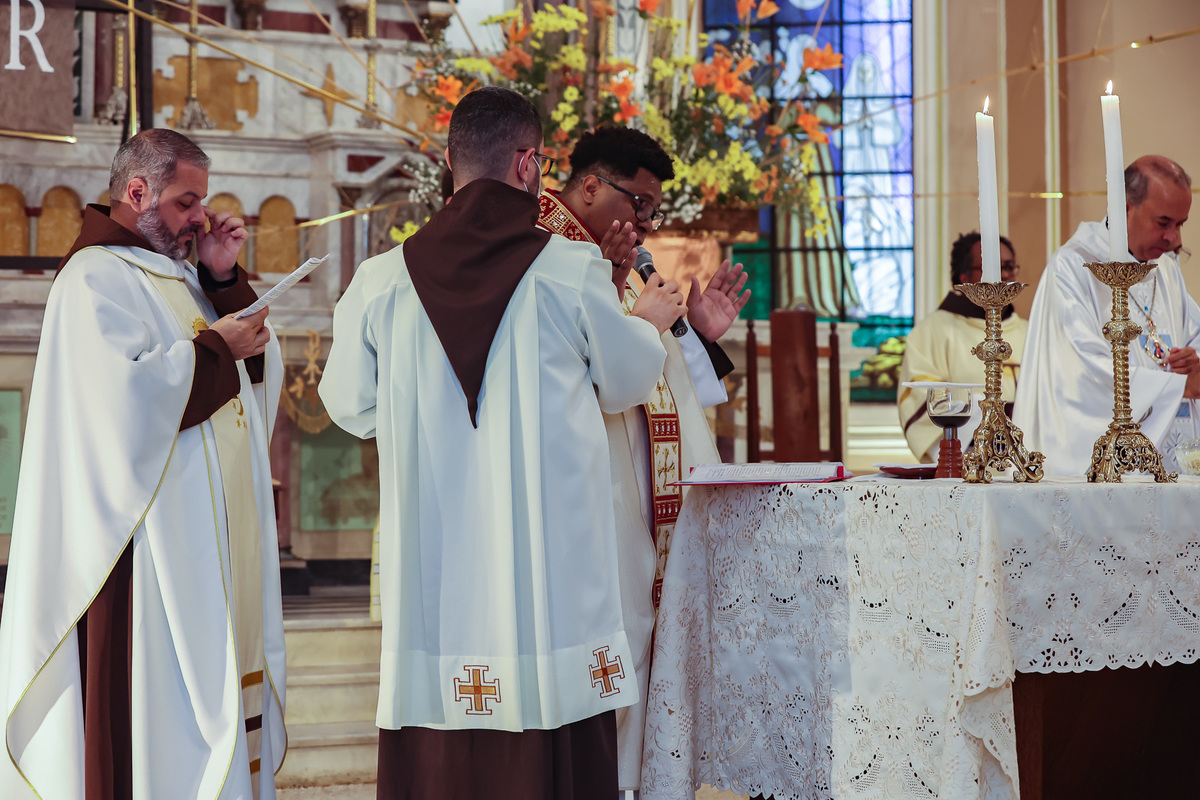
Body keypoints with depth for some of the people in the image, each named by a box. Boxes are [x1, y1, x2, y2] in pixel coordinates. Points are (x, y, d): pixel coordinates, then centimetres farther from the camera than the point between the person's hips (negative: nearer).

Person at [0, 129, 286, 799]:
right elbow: (128, 391, -22)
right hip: (152, 537, -9)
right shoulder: (96, 278, -8)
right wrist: (215, 348, -11)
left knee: (216, 686, 8)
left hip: (216, 537, 9)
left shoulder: (179, 277, 18)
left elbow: (261, 372, 14)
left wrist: (225, 280, 3)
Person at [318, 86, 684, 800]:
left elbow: (352, 407, 9)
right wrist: (653, 321, 31)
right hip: (551, 574, -2)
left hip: (430, 574, 2)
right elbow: (626, 382, 10)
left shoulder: (382, 281, -3)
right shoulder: (574, 272, -7)